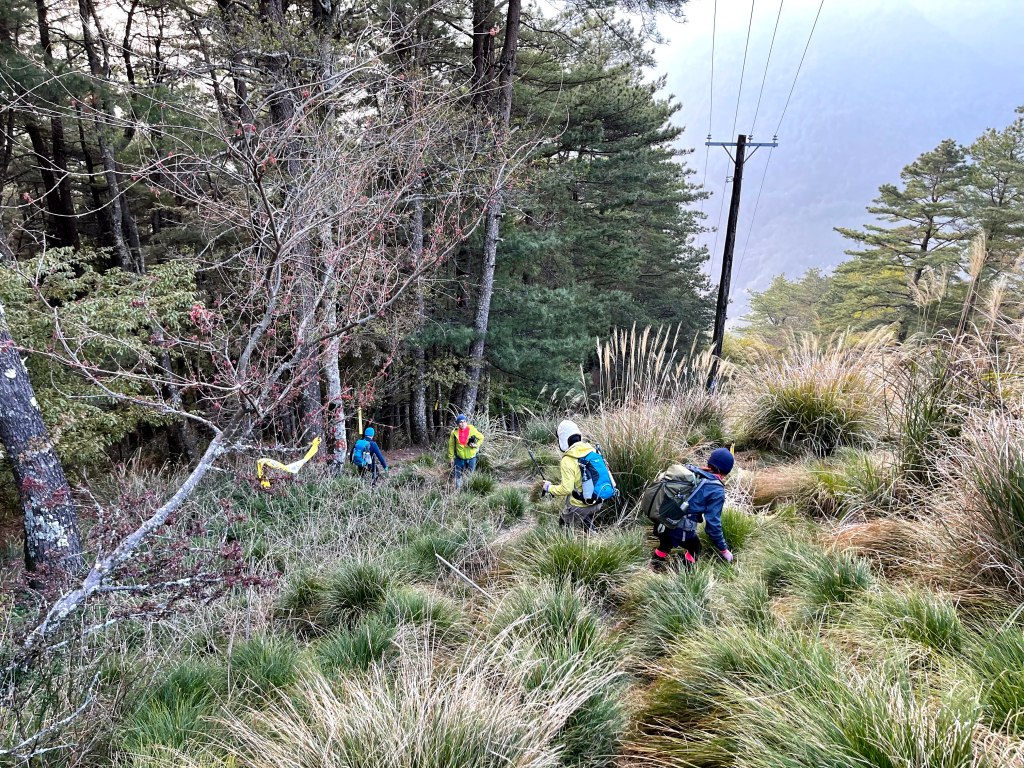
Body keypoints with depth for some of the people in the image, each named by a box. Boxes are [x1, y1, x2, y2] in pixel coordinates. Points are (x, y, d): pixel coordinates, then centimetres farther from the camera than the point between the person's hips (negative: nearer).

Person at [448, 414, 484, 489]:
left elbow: (481, 438, 6)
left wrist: (476, 445, -11)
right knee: (458, 475, 8)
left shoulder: (472, 430, -11)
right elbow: (451, 445, 2)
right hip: (459, 458, 1)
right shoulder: (454, 432, -9)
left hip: (471, 457, -1)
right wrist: (451, 457, 4)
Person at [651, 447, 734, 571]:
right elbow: (712, 523, -7)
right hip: (681, 530, -5)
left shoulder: (690, 471, 7)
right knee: (695, 549, 24)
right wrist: (723, 550, 5)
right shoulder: (716, 491, -8)